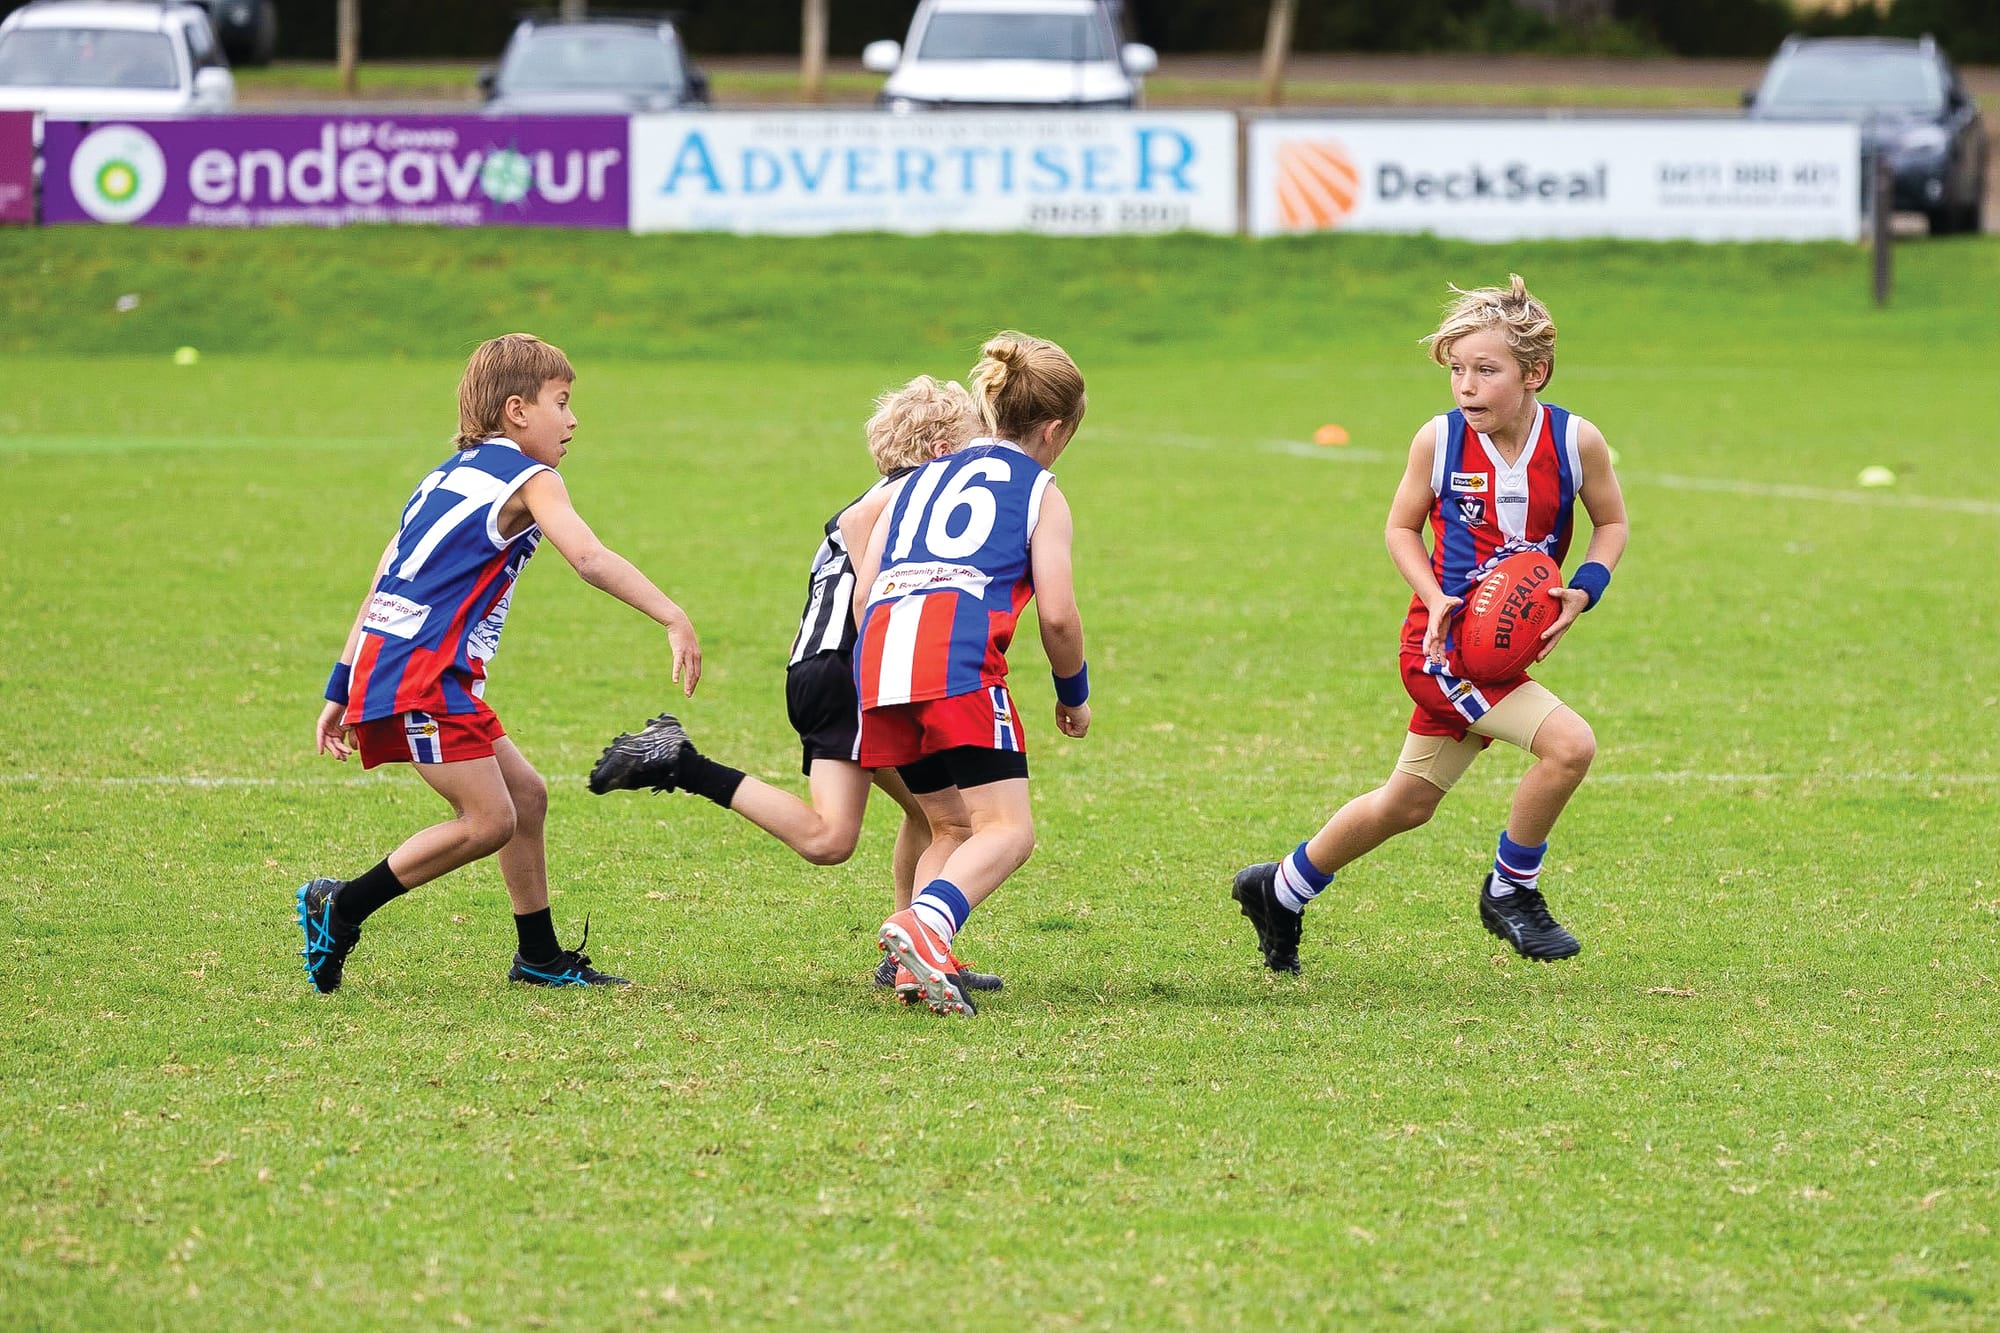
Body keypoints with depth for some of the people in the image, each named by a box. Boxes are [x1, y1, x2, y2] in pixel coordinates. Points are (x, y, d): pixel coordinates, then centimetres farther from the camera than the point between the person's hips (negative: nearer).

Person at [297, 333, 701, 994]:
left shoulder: (449, 475, 23)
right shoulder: (528, 479, -4)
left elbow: (384, 583, 22)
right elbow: (589, 557, -21)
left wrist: (341, 693, 23)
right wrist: (674, 619, -26)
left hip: (381, 663, 10)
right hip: (421, 673, -10)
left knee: (525, 794, 14)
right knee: (489, 821, -10)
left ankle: (541, 956, 21)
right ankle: (338, 909, -3)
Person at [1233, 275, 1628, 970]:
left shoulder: (1577, 441, -8)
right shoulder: (1440, 439, -12)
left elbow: (1611, 523, 8)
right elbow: (1402, 527, 3)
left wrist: (1583, 590, -10)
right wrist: (1437, 598, -14)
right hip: (1447, 643, -5)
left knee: (1408, 803, 16)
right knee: (1568, 744, -23)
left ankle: (1282, 888, 36)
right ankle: (1511, 890, -2)